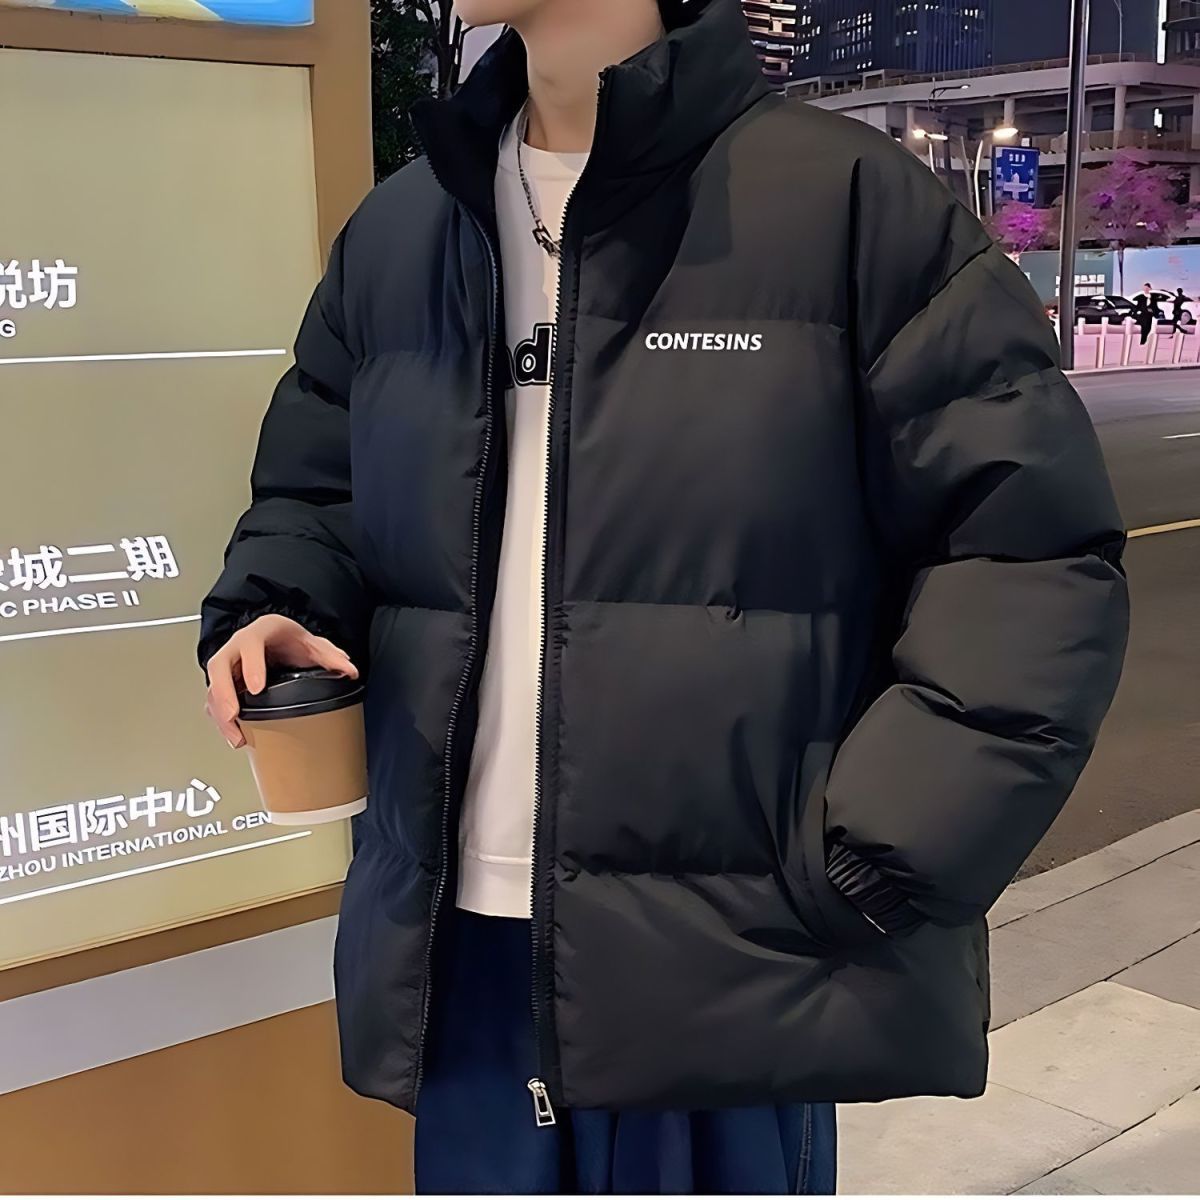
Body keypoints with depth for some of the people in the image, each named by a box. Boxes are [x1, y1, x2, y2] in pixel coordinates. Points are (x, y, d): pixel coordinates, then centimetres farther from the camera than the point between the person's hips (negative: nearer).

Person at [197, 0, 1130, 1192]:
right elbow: (316, 488, 22)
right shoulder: (392, 232, 10)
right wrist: (275, 605, 0)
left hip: (730, 955, -4)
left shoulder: (848, 200, -7)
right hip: (460, 946, 5)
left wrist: (873, 861, -14)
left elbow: (1030, 549, -8)